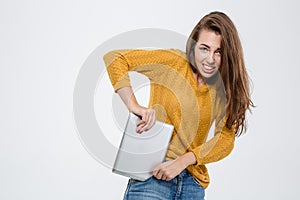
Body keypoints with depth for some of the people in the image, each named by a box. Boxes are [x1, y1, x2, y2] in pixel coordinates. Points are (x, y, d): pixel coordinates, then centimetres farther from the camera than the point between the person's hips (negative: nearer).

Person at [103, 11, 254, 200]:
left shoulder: (225, 88, 5)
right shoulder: (173, 62, -5)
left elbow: (226, 139, -2)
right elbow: (114, 58, -9)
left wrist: (183, 161, -16)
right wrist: (134, 106, -20)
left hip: (193, 183, 4)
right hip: (152, 176, -4)